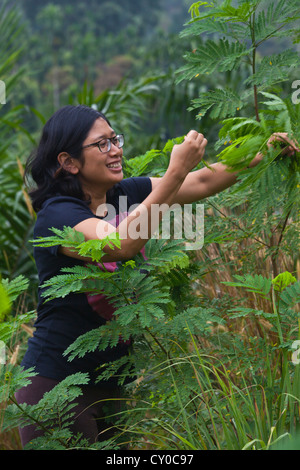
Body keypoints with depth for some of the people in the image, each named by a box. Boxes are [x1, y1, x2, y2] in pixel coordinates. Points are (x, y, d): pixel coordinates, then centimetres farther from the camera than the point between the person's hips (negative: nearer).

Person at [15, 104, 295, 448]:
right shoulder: (56, 215, -18)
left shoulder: (124, 195, 3)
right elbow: (122, 244, -35)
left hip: (113, 378, 7)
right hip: (57, 381, -7)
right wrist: (176, 172, -36)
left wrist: (262, 152, -12)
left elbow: (203, 182, 1)